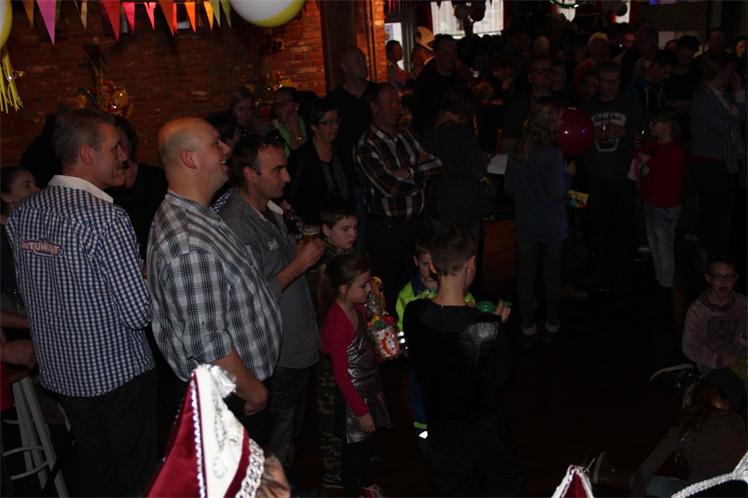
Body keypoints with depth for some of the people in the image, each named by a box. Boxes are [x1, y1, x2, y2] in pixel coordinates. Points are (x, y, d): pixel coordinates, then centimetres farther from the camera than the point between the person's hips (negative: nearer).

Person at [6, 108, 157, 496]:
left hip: (58, 371, 7)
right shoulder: (105, 218, -24)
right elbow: (139, 313, -24)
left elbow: (28, 292, 11)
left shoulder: (23, 213, 0)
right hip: (117, 373, -7)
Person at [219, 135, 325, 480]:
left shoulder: (272, 211, 5)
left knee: (293, 432, 27)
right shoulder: (236, 226, -27)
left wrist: (306, 253, 4)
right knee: (277, 450, 11)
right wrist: (299, 264, -24)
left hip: (299, 346, 10)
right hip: (276, 360, -10)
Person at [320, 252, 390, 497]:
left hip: (369, 388, 8)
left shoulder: (358, 308, -5)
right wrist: (361, 411, -18)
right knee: (354, 445, 13)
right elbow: (340, 374, -24)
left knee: (365, 440, 27)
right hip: (354, 395, -8)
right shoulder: (336, 322, -30)